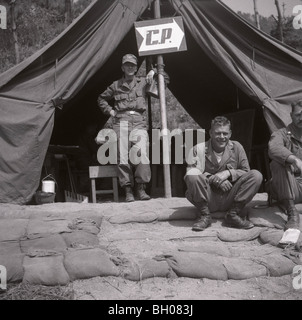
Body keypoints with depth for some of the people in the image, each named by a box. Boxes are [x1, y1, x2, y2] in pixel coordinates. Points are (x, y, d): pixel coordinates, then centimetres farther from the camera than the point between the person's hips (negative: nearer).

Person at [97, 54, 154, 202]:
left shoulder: (143, 82, 18)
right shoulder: (116, 85, 19)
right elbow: (101, 99, 31)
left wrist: (153, 74, 10)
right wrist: (110, 111, 16)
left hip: (138, 121, -1)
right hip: (121, 121, 1)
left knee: (141, 153, -19)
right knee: (123, 155, -8)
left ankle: (141, 189, -12)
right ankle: (128, 190, -3)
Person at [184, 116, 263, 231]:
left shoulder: (236, 147, 4)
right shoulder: (199, 149, -3)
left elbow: (246, 172, 5)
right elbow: (190, 173, -9)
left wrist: (228, 173, -14)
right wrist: (213, 178, -20)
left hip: (229, 199, 2)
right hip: (208, 201, -2)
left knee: (256, 175, -18)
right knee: (192, 176, -32)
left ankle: (233, 215, -9)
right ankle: (204, 216, -10)